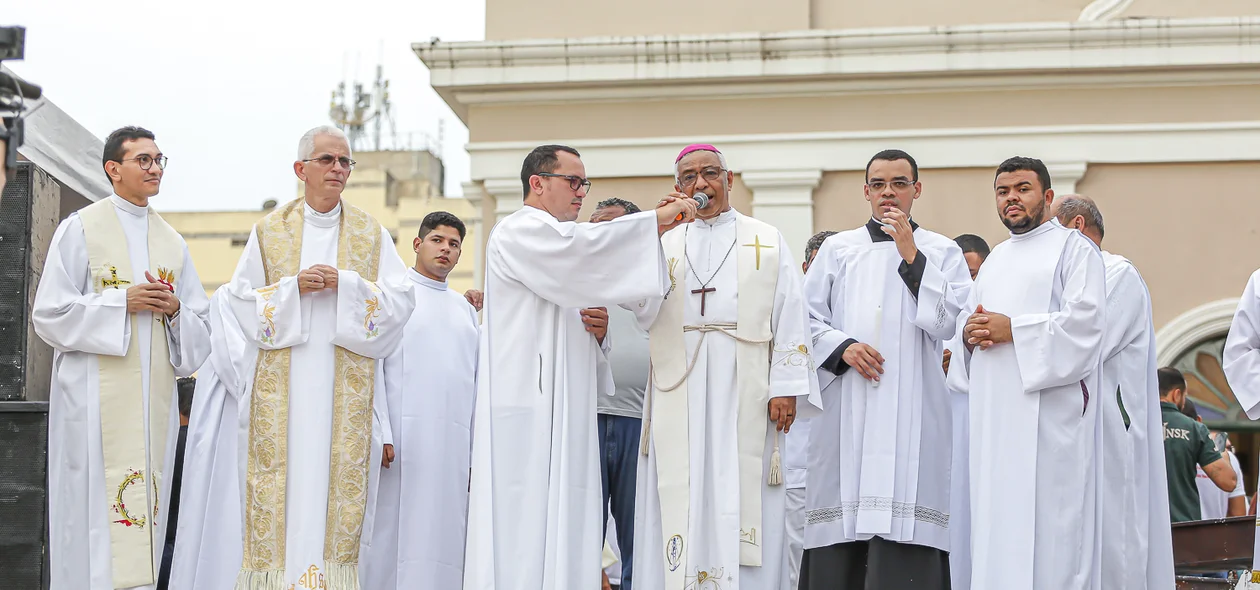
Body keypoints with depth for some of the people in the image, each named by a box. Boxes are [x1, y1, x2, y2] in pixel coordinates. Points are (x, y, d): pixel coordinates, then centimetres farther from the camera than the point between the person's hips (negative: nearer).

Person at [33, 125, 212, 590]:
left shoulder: (172, 242, 17)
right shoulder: (81, 229, 3)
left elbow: (200, 326, 18)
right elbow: (49, 313, -4)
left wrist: (175, 309, -3)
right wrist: (122, 301, -11)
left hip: (154, 395, 5)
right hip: (97, 393, -5)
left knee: (146, 508, 2)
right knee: (98, 506, -10)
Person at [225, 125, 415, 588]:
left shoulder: (371, 233, 10)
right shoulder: (270, 230, 10)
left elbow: (400, 299, 3)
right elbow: (243, 298, 7)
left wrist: (345, 284, -10)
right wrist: (293, 287, -8)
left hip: (347, 387, 0)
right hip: (284, 383, 0)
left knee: (341, 478, -5)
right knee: (285, 479, -5)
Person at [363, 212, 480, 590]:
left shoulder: (466, 310, 21)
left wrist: (478, 453, 12)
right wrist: (378, 432, -15)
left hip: (453, 445, 5)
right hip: (402, 439, -5)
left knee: (443, 535, 2)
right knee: (395, 534, -7)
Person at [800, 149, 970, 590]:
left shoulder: (943, 252, 11)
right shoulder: (837, 249, 15)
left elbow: (950, 322, -3)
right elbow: (807, 319, 11)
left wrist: (911, 256, -5)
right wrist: (843, 347, -8)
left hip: (911, 414, -2)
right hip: (845, 412, 2)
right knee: (842, 519, -3)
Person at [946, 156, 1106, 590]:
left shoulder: (1073, 248, 2)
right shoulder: (996, 259, 25)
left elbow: (1083, 322, -11)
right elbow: (966, 319, 26)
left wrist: (1013, 329, -14)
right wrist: (970, 332, 2)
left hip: (1049, 409, -7)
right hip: (996, 410, 7)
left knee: (1047, 521, -11)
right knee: (996, 518, 2)